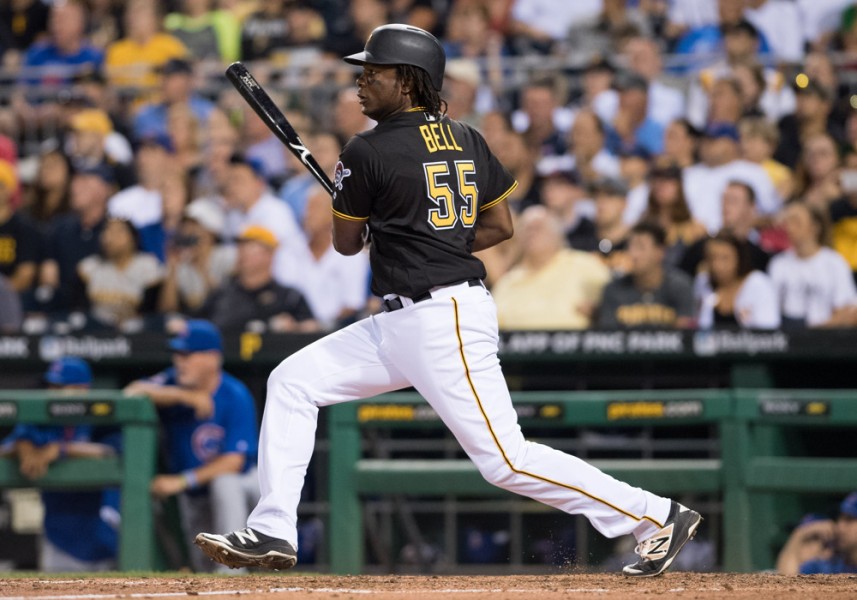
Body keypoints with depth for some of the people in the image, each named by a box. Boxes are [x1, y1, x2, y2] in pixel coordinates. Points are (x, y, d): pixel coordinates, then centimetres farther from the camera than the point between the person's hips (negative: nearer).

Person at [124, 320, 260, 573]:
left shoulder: (236, 396, -22)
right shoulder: (173, 383, -12)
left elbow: (234, 460, -27)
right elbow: (133, 391, -31)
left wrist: (182, 481, -31)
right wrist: (184, 396, -38)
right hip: (193, 496, 5)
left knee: (223, 482, -38)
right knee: (203, 566, 6)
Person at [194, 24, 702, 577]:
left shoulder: (368, 152, -12)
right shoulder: (467, 141, 9)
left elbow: (346, 242, 0)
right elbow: (500, 226, 13)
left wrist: (375, 226, 23)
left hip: (442, 323, -10)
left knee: (507, 460, -9)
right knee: (292, 381, 10)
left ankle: (658, 516, -4)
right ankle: (272, 532, 8)